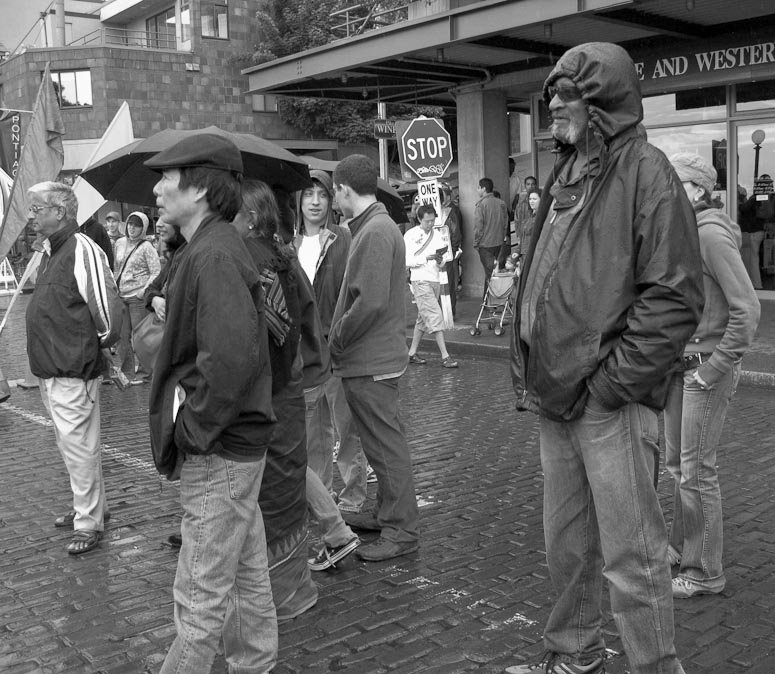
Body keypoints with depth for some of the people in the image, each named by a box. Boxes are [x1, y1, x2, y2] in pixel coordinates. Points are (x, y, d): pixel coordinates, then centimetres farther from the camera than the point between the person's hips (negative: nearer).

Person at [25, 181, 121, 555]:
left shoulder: (82, 250, -17)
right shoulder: (50, 251, 14)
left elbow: (107, 304, -20)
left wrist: (102, 341, -7)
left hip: (73, 370, -10)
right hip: (50, 369, 10)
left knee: (78, 445, -3)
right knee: (71, 443, 18)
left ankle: (89, 522, 8)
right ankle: (90, 506, 32)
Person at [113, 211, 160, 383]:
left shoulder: (146, 247, -5)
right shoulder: (120, 243, 12)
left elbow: (156, 273, -8)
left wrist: (144, 290, -17)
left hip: (138, 296, -6)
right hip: (121, 296, 6)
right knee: (122, 336, 5)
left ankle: (144, 370, 6)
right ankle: (127, 371, 13)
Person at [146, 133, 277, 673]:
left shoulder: (213, 256, -20)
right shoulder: (217, 246, 11)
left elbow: (233, 355, -32)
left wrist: (192, 426, -21)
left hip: (219, 452, -10)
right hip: (234, 444, 10)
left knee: (201, 597, 4)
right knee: (247, 575, 21)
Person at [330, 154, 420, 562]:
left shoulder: (376, 233, -18)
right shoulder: (374, 227, 14)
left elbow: (370, 303, -25)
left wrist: (335, 343, -14)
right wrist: (339, 341, 11)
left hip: (372, 362, -10)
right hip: (371, 358, 10)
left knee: (386, 444, -1)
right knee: (381, 441, 18)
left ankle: (402, 531, 9)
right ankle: (386, 513, 32)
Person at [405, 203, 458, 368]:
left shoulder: (438, 234, 13)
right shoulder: (411, 235, -4)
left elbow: (443, 261, 15)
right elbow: (408, 261, -9)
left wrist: (440, 261, -8)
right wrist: (427, 258, -18)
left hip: (434, 279, 7)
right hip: (420, 281, -7)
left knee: (423, 319, 11)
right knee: (435, 317, -12)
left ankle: (412, 353, 20)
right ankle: (445, 356, -13)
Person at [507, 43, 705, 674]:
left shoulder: (644, 170, -9)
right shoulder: (565, 173, 14)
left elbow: (675, 296, -16)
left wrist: (613, 381, -17)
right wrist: (531, 371, 11)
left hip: (611, 406, -8)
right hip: (556, 399, 8)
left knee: (632, 559, 3)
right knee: (567, 547, 20)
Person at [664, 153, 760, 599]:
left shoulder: (712, 234, -17)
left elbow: (748, 309, -21)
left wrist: (714, 369, -18)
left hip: (707, 369, -8)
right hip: (679, 365, 8)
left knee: (697, 471, -1)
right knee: (677, 462, 17)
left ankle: (705, 573, 13)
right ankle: (683, 548, 33)